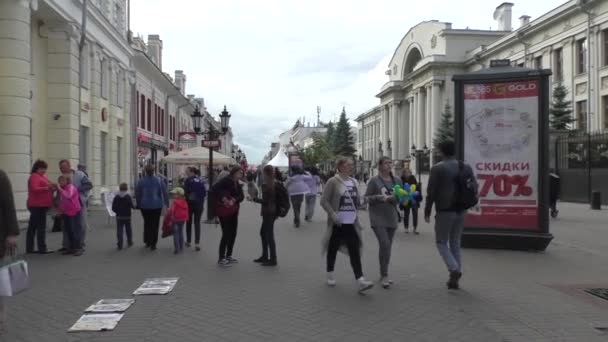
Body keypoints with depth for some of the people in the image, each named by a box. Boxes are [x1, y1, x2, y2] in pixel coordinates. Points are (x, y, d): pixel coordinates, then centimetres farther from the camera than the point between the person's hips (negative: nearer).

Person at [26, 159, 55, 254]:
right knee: (41, 227, -9)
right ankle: (42, 249, -8)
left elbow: (42, 189, 22)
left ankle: (29, 249, 17)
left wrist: (51, 188, 2)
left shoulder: (42, 176, 20)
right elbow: (34, 189, -23)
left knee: (32, 227, 11)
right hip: (38, 205, -10)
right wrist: (47, 188, -33)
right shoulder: (34, 176, -10)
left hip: (40, 205, 10)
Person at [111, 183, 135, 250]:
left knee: (119, 230, 0)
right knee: (128, 229, 14)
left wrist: (118, 212, 13)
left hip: (119, 217, 1)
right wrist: (134, 207, 9)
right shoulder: (128, 197, -7)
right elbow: (132, 205, -12)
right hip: (127, 216, -1)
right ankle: (129, 242, 25)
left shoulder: (116, 197, 0)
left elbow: (113, 208, -2)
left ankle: (119, 244, -8)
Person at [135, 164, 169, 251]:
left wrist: (139, 205, 14)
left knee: (147, 223, 18)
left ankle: (147, 242, 22)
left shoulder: (141, 181, -4)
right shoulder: (158, 181, -7)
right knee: (155, 224, 5)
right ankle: (153, 244, 4)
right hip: (156, 206, -1)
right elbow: (165, 193, -5)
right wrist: (167, 204, 5)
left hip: (145, 206, 1)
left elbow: (137, 194, 2)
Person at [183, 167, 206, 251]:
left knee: (189, 222, 14)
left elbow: (185, 192, -12)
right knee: (197, 223, 4)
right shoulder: (201, 181, 3)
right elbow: (204, 193, 5)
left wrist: (186, 200, 1)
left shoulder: (188, 180, -9)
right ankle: (197, 243, -6)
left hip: (190, 203, -2)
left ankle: (189, 241, 23)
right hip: (199, 204, 2)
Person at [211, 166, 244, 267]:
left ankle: (228, 256, 24)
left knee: (233, 234, 12)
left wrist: (234, 200, -19)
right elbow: (214, 189, -25)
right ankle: (221, 259, 2)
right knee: (226, 234, -6)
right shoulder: (226, 180, -12)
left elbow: (241, 196, 0)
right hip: (224, 211, -8)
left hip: (233, 212, 8)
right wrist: (223, 199, -26)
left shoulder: (237, 184, 13)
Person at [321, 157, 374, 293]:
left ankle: (360, 280, -10)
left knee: (355, 251, -5)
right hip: (337, 223, -4)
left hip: (351, 223, 4)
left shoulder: (353, 182, 10)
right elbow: (324, 201, -10)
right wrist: (333, 215, -19)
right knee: (333, 249, 11)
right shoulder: (333, 182, -7)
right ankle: (330, 275, 30)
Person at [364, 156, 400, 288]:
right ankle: (384, 275, -7)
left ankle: (383, 275, 23)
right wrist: (379, 197, -18)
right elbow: (366, 198, -2)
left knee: (387, 246, 10)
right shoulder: (374, 181, -4)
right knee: (384, 244, -17)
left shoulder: (397, 180, 8)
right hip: (378, 218, -5)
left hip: (392, 218, 5)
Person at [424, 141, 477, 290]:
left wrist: (427, 211, -1)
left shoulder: (437, 168, -9)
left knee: (441, 242, 8)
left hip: (444, 211, -5)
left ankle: (454, 269, -12)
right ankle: (455, 277, 16)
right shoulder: (466, 167, 6)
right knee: (455, 243, 15)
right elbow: (474, 188, 6)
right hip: (460, 211, 5)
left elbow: (431, 191, -9)